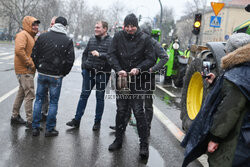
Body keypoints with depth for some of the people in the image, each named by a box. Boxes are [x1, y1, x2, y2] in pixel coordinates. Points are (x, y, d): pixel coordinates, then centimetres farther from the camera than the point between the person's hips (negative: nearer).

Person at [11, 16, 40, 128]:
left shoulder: (31, 36, 19)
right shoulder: (23, 35, -13)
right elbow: (19, 50, -27)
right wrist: (29, 63, -21)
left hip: (28, 71, 10)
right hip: (25, 71, -10)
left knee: (22, 93, 17)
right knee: (30, 95, -9)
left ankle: (15, 116, 29)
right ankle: (30, 121, -3)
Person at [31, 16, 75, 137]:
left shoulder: (42, 37, 1)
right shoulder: (68, 41, -5)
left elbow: (34, 55, 3)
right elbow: (70, 60, -6)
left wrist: (39, 68, 15)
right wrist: (63, 73, 7)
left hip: (42, 74, 2)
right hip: (56, 76, -2)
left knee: (39, 99, 13)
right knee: (53, 102, 8)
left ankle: (35, 127, 16)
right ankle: (50, 129, 13)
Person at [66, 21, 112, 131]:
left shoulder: (111, 41, -5)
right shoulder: (91, 40, 12)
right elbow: (85, 53, 21)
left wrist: (99, 54, -26)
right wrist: (83, 66, 11)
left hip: (102, 73, -4)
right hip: (89, 72, 4)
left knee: (100, 97, 7)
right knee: (84, 95, 6)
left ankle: (97, 122, 19)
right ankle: (77, 120, 14)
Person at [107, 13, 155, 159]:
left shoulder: (145, 39, -3)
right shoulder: (118, 36, 3)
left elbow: (151, 59, -3)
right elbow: (112, 55, 0)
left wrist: (138, 69, -19)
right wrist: (119, 69, -15)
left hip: (138, 79, -3)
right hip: (121, 78, 3)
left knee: (139, 112, -6)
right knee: (121, 111, 11)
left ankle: (144, 145, 4)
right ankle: (118, 140, 25)